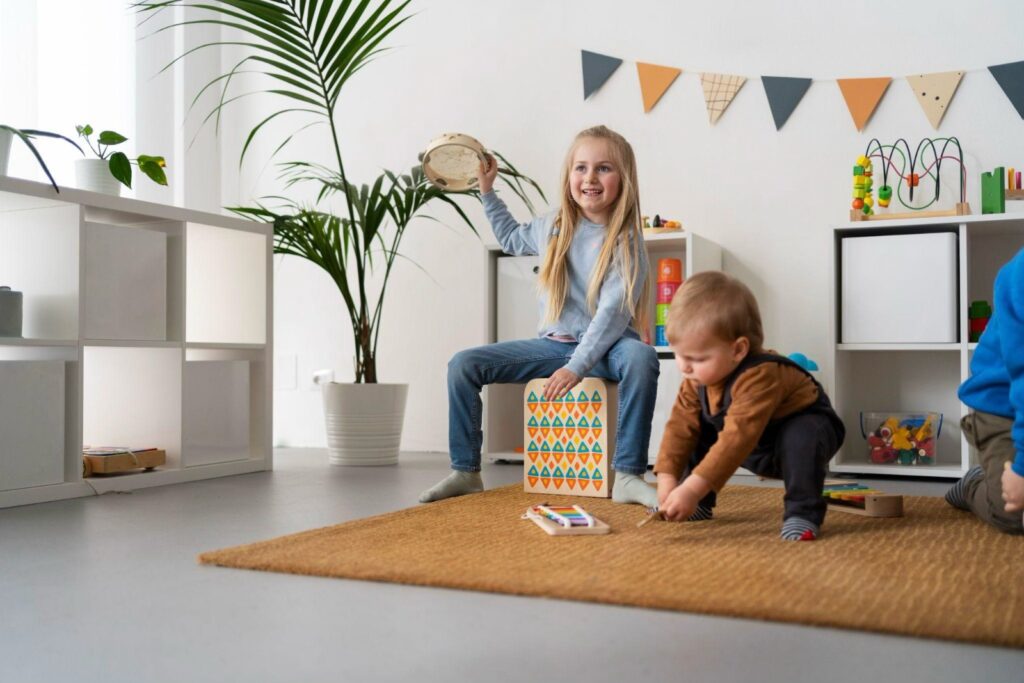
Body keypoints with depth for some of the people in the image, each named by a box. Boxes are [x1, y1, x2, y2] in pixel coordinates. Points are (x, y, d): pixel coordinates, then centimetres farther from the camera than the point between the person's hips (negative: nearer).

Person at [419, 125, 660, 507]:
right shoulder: (553, 227, 7)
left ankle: (628, 476, -33)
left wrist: (577, 366, -27)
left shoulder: (626, 241, -9)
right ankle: (466, 472, -1)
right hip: (554, 344, 5)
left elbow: (613, 312, -19)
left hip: (605, 347, -4)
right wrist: (487, 190, 26)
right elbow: (511, 239, 31)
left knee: (641, 358, -40)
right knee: (463, 364, -10)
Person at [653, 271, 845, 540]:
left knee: (800, 437, -38)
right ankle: (699, 506, 7)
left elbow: (738, 438, -46)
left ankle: (803, 512, -20)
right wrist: (667, 478, -25)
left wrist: (692, 490, -50)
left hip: (802, 427, -7)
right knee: (700, 430, -5)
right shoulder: (697, 376, -14)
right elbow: (681, 424, -13)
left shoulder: (760, 377, -41)